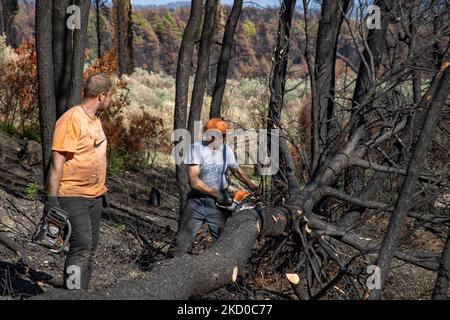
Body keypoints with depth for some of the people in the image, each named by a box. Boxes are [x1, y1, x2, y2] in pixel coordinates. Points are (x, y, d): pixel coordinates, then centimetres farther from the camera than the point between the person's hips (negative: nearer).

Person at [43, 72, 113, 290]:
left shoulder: (95, 120, 14)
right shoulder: (71, 119, -15)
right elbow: (57, 162, -18)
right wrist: (51, 199, -21)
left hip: (94, 197, 9)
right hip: (73, 197, -9)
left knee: (90, 249, 10)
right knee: (81, 247, -14)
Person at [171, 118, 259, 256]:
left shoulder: (226, 150, 0)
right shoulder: (197, 149, -14)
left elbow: (236, 170, 19)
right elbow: (194, 181, -19)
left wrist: (250, 185, 8)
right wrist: (216, 193, -17)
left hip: (219, 203, 3)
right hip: (197, 202, -3)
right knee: (181, 244, -5)